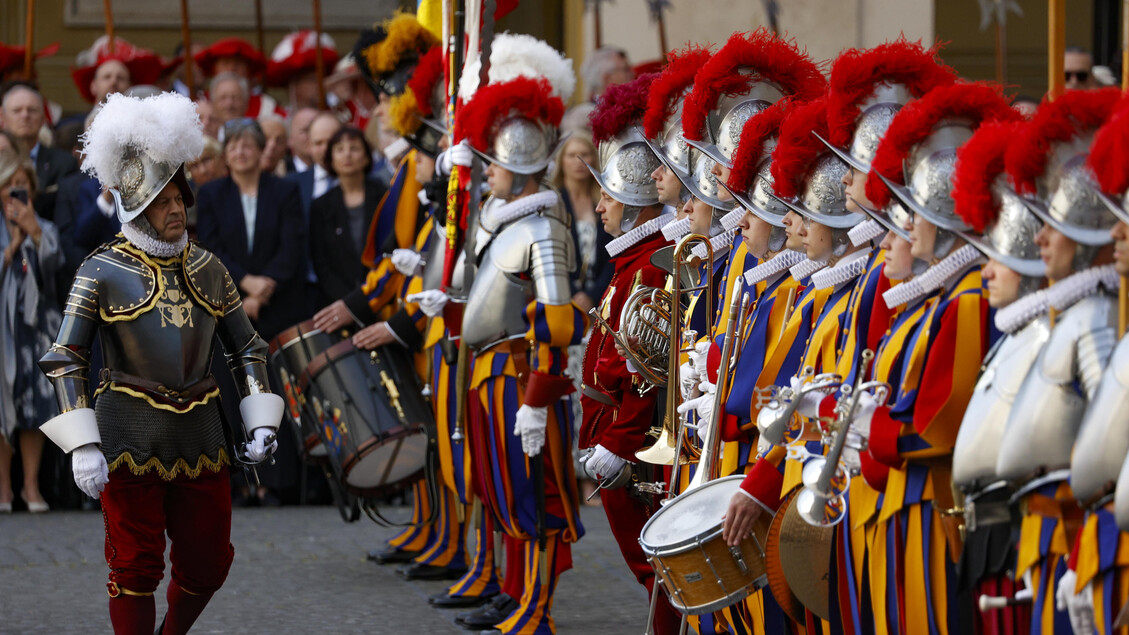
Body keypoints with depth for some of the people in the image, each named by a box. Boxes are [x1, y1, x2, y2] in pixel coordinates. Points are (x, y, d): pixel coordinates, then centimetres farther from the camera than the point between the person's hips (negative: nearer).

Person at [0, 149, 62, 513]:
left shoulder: (44, 229, 11)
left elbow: (53, 262, -7)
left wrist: (34, 231, -20)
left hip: (36, 323, 2)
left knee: (35, 402, -4)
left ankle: (31, 485, 2)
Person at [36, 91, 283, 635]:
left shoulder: (207, 269, 8)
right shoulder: (103, 273, -5)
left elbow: (247, 349, 14)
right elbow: (65, 360, -7)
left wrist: (261, 423, 2)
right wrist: (82, 448, -15)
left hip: (200, 434, 4)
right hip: (130, 438, -4)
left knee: (208, 563, 9)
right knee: (135, 569, 0)